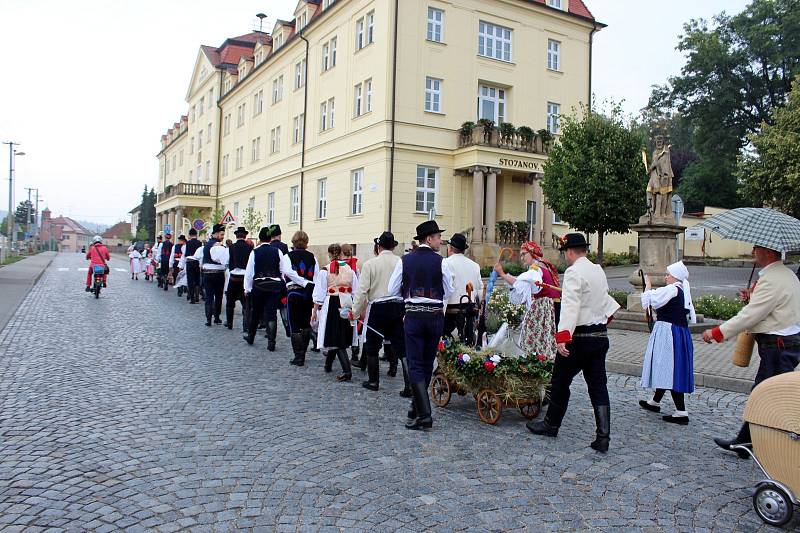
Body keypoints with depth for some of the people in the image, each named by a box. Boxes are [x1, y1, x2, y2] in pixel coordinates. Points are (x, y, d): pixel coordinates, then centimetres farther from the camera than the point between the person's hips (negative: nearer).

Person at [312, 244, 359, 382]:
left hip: (331, 305, -4)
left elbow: (320, 293, -5)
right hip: (347, 305, 4)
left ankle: (347, 370, -14)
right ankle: (328, 364, 33)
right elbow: (356, 291, 5)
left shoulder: (324, 271, -7)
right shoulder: (350, 270, 3)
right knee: (339, 337, 17)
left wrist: (315, 311, 3)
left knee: (335, 337, -2)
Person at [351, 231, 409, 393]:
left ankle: (373, 381, 23)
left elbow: (362, 290, -7)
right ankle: (410, 384, 0)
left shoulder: (370, 264, -5)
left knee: (372, 347, 14)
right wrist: (407, 310, 7)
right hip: (399, 306, 2)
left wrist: (355, 312, 3)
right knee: (401, 347, 5)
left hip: (378, 308, -2)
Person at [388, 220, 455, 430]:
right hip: (436, 316, 1)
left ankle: (424, 415, -9)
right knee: (427, 363, 14)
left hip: (413, 316, -1)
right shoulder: (440, 261, -5)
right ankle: (416, 408, 26)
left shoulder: (405, 260, -3)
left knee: (415, 364, 0)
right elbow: (448, 291, 2)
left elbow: (393, 290, 1)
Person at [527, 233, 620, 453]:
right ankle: (603, 437, 3)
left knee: (560, 382, 9)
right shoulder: (598, 271, 12)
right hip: (600, 336, 8)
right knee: (598, 386, 6)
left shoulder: (574, 272, -15)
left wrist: (563, 336, -34)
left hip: (579, 337, -8)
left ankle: (551, 425, 23)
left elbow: (571, 306, -27)